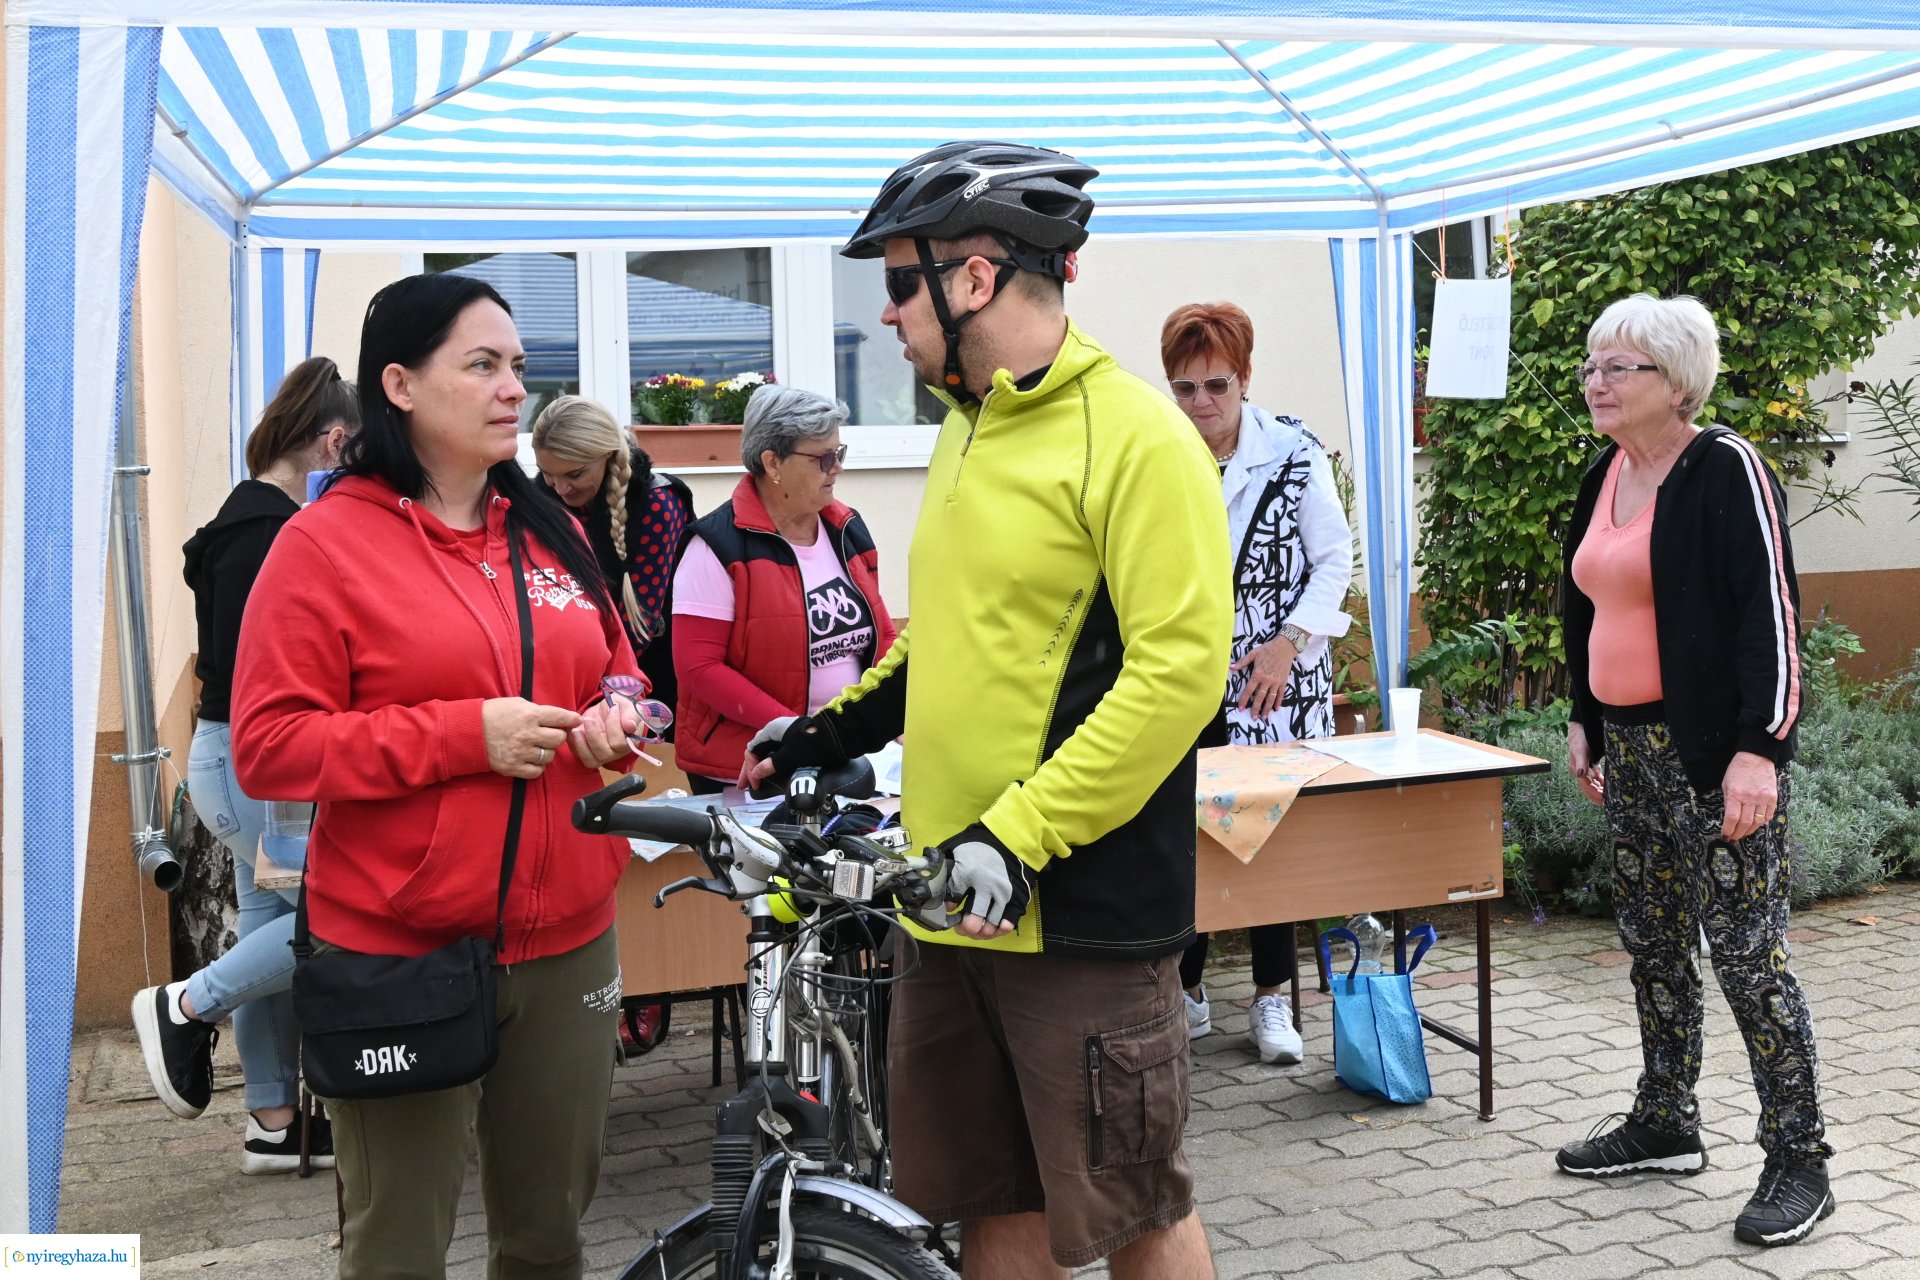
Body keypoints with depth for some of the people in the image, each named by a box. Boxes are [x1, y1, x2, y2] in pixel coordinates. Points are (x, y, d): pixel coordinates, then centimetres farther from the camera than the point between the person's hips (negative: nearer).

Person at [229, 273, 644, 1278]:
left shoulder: (552, 533, 10)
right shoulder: (327, 543, -7)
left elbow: (614, 664, 23)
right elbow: (268, 746, -12)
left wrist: (617, 713, -1)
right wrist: (466, 735, -19)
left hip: (566, 938, 5)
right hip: (401, 957, -5)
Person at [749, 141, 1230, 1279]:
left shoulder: (1133, 435, -13)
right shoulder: (967, 432, 14)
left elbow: (1179, 666, -20)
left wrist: (1021, 833, -23)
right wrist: (837, 727, 12)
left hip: (1083, 907, -8)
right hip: (958, 902, 8)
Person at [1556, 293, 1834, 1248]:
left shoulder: (1726, 470, -11)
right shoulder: (1606, 477, 12)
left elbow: (1770, 612, -17)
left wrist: (1759, 747, -22)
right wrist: (1586, 721, 21)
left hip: (1711, 753, -8)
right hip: (1630, 748, 8)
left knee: (1745, 954, -4)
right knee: (1652, 943, 16)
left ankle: (1799, 1161, 8)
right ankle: (1665, 1125, 29)